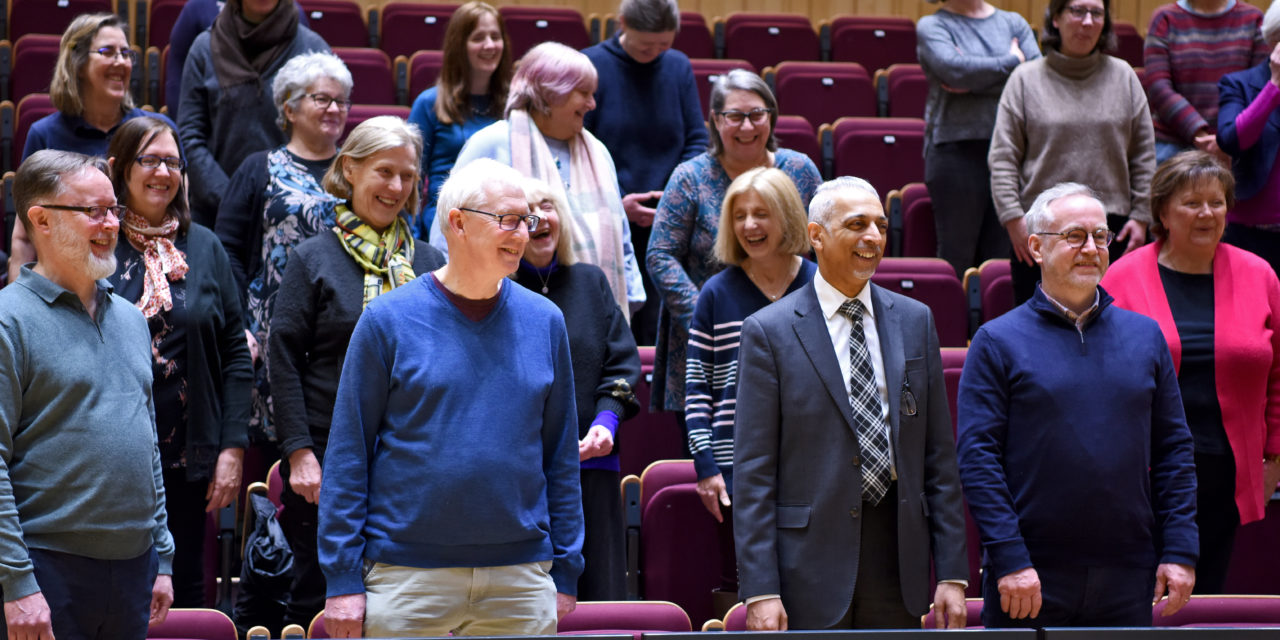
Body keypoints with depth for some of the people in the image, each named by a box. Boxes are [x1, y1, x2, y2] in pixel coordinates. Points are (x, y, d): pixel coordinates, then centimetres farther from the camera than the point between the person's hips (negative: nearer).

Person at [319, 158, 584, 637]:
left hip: (521, 579, 3)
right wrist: (343, 580, -6)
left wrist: (565, 573, 7)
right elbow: (347, 455, -2)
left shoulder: (544, 322, 7)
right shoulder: (388, 320, -2)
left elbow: (562, 457, 11)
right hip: (406, 575, -3)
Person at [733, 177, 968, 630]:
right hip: (810, 563, -3)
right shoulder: (769, 331, -2)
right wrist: (760, 591, -12)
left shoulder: (915, 321, 10)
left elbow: (939, 456, 10)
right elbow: (753, 473, -5)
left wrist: (952, 574, 4)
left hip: (899, 558, 4)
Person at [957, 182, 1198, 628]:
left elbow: (1173, 449, 11)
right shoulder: (998, 342, 0)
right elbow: (977, 457, -5)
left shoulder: (1145, 336, 11)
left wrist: (1180, 551, 2)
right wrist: (1009, 558, -14)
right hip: (1031, 580, -3)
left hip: (1128, 578, 3)